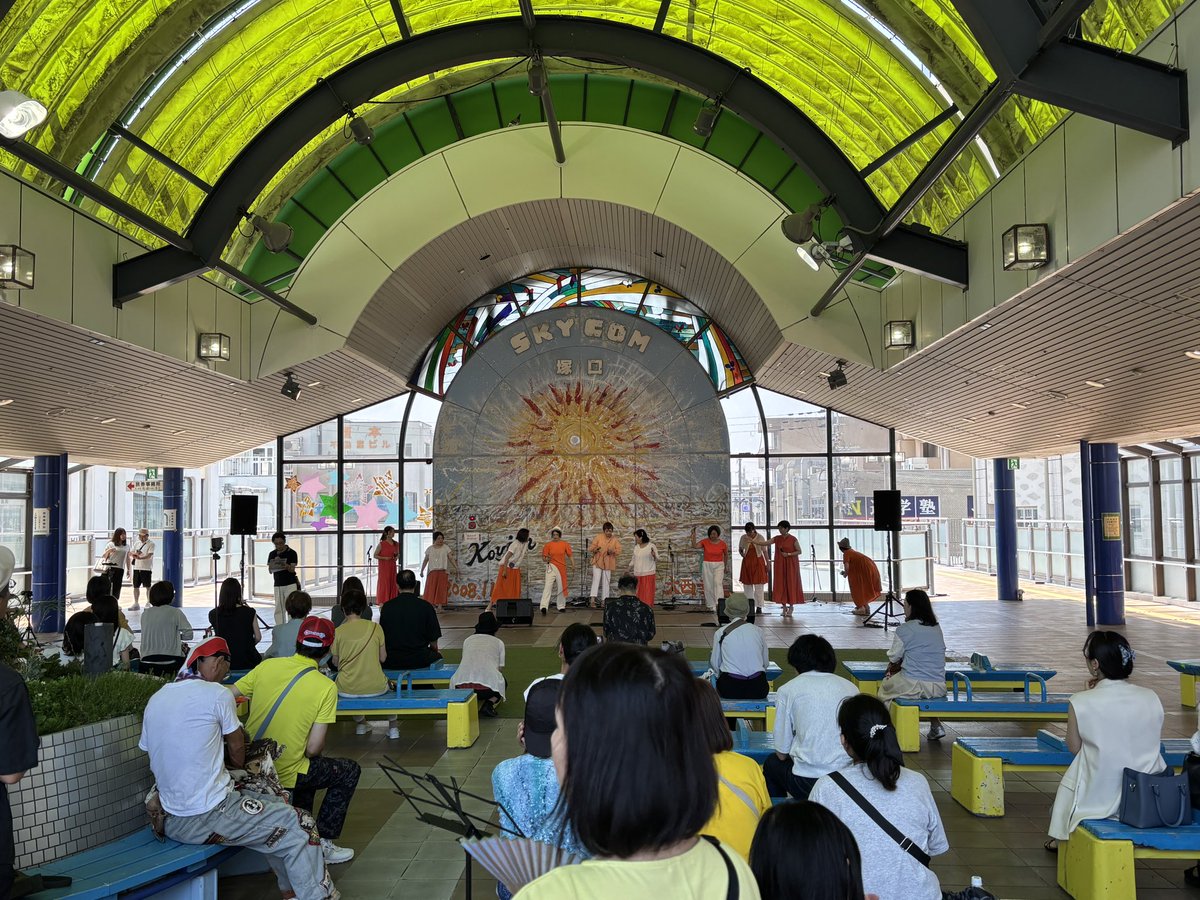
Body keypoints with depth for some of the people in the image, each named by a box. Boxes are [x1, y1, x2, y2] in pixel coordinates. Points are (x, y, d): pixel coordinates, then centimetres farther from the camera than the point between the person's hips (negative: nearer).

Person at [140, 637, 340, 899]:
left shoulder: (155, 700, 7)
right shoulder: (217, 694, -12)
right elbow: (237, 749, 0)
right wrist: (237, 762, 23)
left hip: (172, 822, 8)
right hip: (208, 818, -8)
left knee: (271, 804, 22)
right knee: (297, 826, 2)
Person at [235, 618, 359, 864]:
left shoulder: (266, 666, -5)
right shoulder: (326, 687, -15)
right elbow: (313, 748, -16)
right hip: (284, 776, -6)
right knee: (350, 771, 17)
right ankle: (322, 843, 15)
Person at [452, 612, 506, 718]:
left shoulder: (468, 640, 23)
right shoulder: (498, 642, 18)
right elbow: (500, 667, 18)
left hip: (462, 687, 2)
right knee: (502, 682, 31)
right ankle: (489, 703, 2)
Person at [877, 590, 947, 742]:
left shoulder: (904, 629, -9)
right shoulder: (937, 628, 11)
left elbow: (894, 657, 0)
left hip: (913, 685, -6)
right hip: (939, 688, 6)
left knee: (885, 687, 23)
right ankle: (936, 726, 24)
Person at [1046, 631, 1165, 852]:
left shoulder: (1081, 703, -18)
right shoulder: (1151, 698, -8)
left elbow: (1074, 747, -3)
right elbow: (1154, 744, 8)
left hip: (1100, 798, -4)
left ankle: (1062, 840, 45)